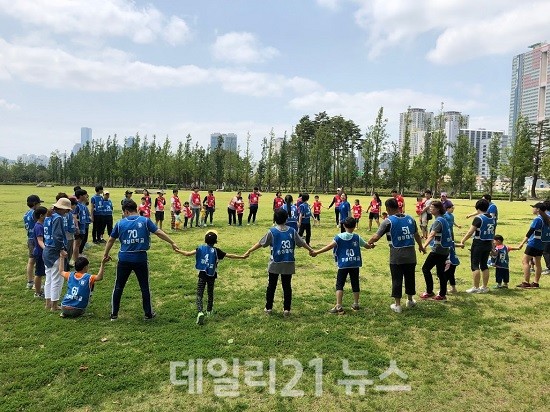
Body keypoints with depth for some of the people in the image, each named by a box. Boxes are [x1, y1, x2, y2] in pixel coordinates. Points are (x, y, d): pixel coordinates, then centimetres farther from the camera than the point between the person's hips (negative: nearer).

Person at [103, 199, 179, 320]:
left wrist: (106, 255, 22)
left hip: (124, 259, 1)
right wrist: (172, 243, 1)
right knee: (144, 287, 11)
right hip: (140, 259, -1)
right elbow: (159, 232, -7)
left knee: (118, 287, 15)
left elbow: (111, 240, 9)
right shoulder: (145, 221, -3)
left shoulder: (120, 223, 1)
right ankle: (148, 314, 19)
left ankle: (114, 314, 23)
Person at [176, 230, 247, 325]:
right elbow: (229, 255, -10)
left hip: (202, 275, -1)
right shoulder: (216, 251, -7)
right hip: (212, 276, 1)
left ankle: (200, 312, -21)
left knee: (199, 294, 0)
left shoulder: (200, 248, -4)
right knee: (210, 293, 20)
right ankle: (209, 311, 35)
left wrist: (178, 251, 10)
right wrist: (241, 256, -3)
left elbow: (188, 253, -6)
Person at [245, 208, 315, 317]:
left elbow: (261, 243, -3)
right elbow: (301, 242, 9)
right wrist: (310, 250, 26)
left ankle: (268, 308, 20)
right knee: (287, 286, 10)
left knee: (271, 286, 12)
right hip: (288, 264, 2)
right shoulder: (292, 231, -1)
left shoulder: (272, 231, -7)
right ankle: (286, 309, 12)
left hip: (275, 264, -1)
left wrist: (249, 251, 7)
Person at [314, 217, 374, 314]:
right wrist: (371, 245, 41)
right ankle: (356, 304, 25)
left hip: (343, 265, -3)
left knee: (339, 285, -1)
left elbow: (330, 246, -18)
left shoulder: (339, 237, -6)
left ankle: (339, 307, -9)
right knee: (355, 284, 15)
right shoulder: (357, 237, 3)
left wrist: (317, 252, -20)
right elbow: (367, 246, 16)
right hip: (355, 264, 3)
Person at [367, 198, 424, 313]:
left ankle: (397, 305, 13)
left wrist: (369, 242, 6)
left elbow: (376, 237, -14)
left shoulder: (388, 221, -11)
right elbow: (416, 235, 19)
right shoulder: (410, 219, 6)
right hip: (410, 256, 5)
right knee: (410, 278, 20)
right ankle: (410, 300, 36)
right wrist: (421, 246, 36)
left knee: (397, 280, 6)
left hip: (396, 257, -5)